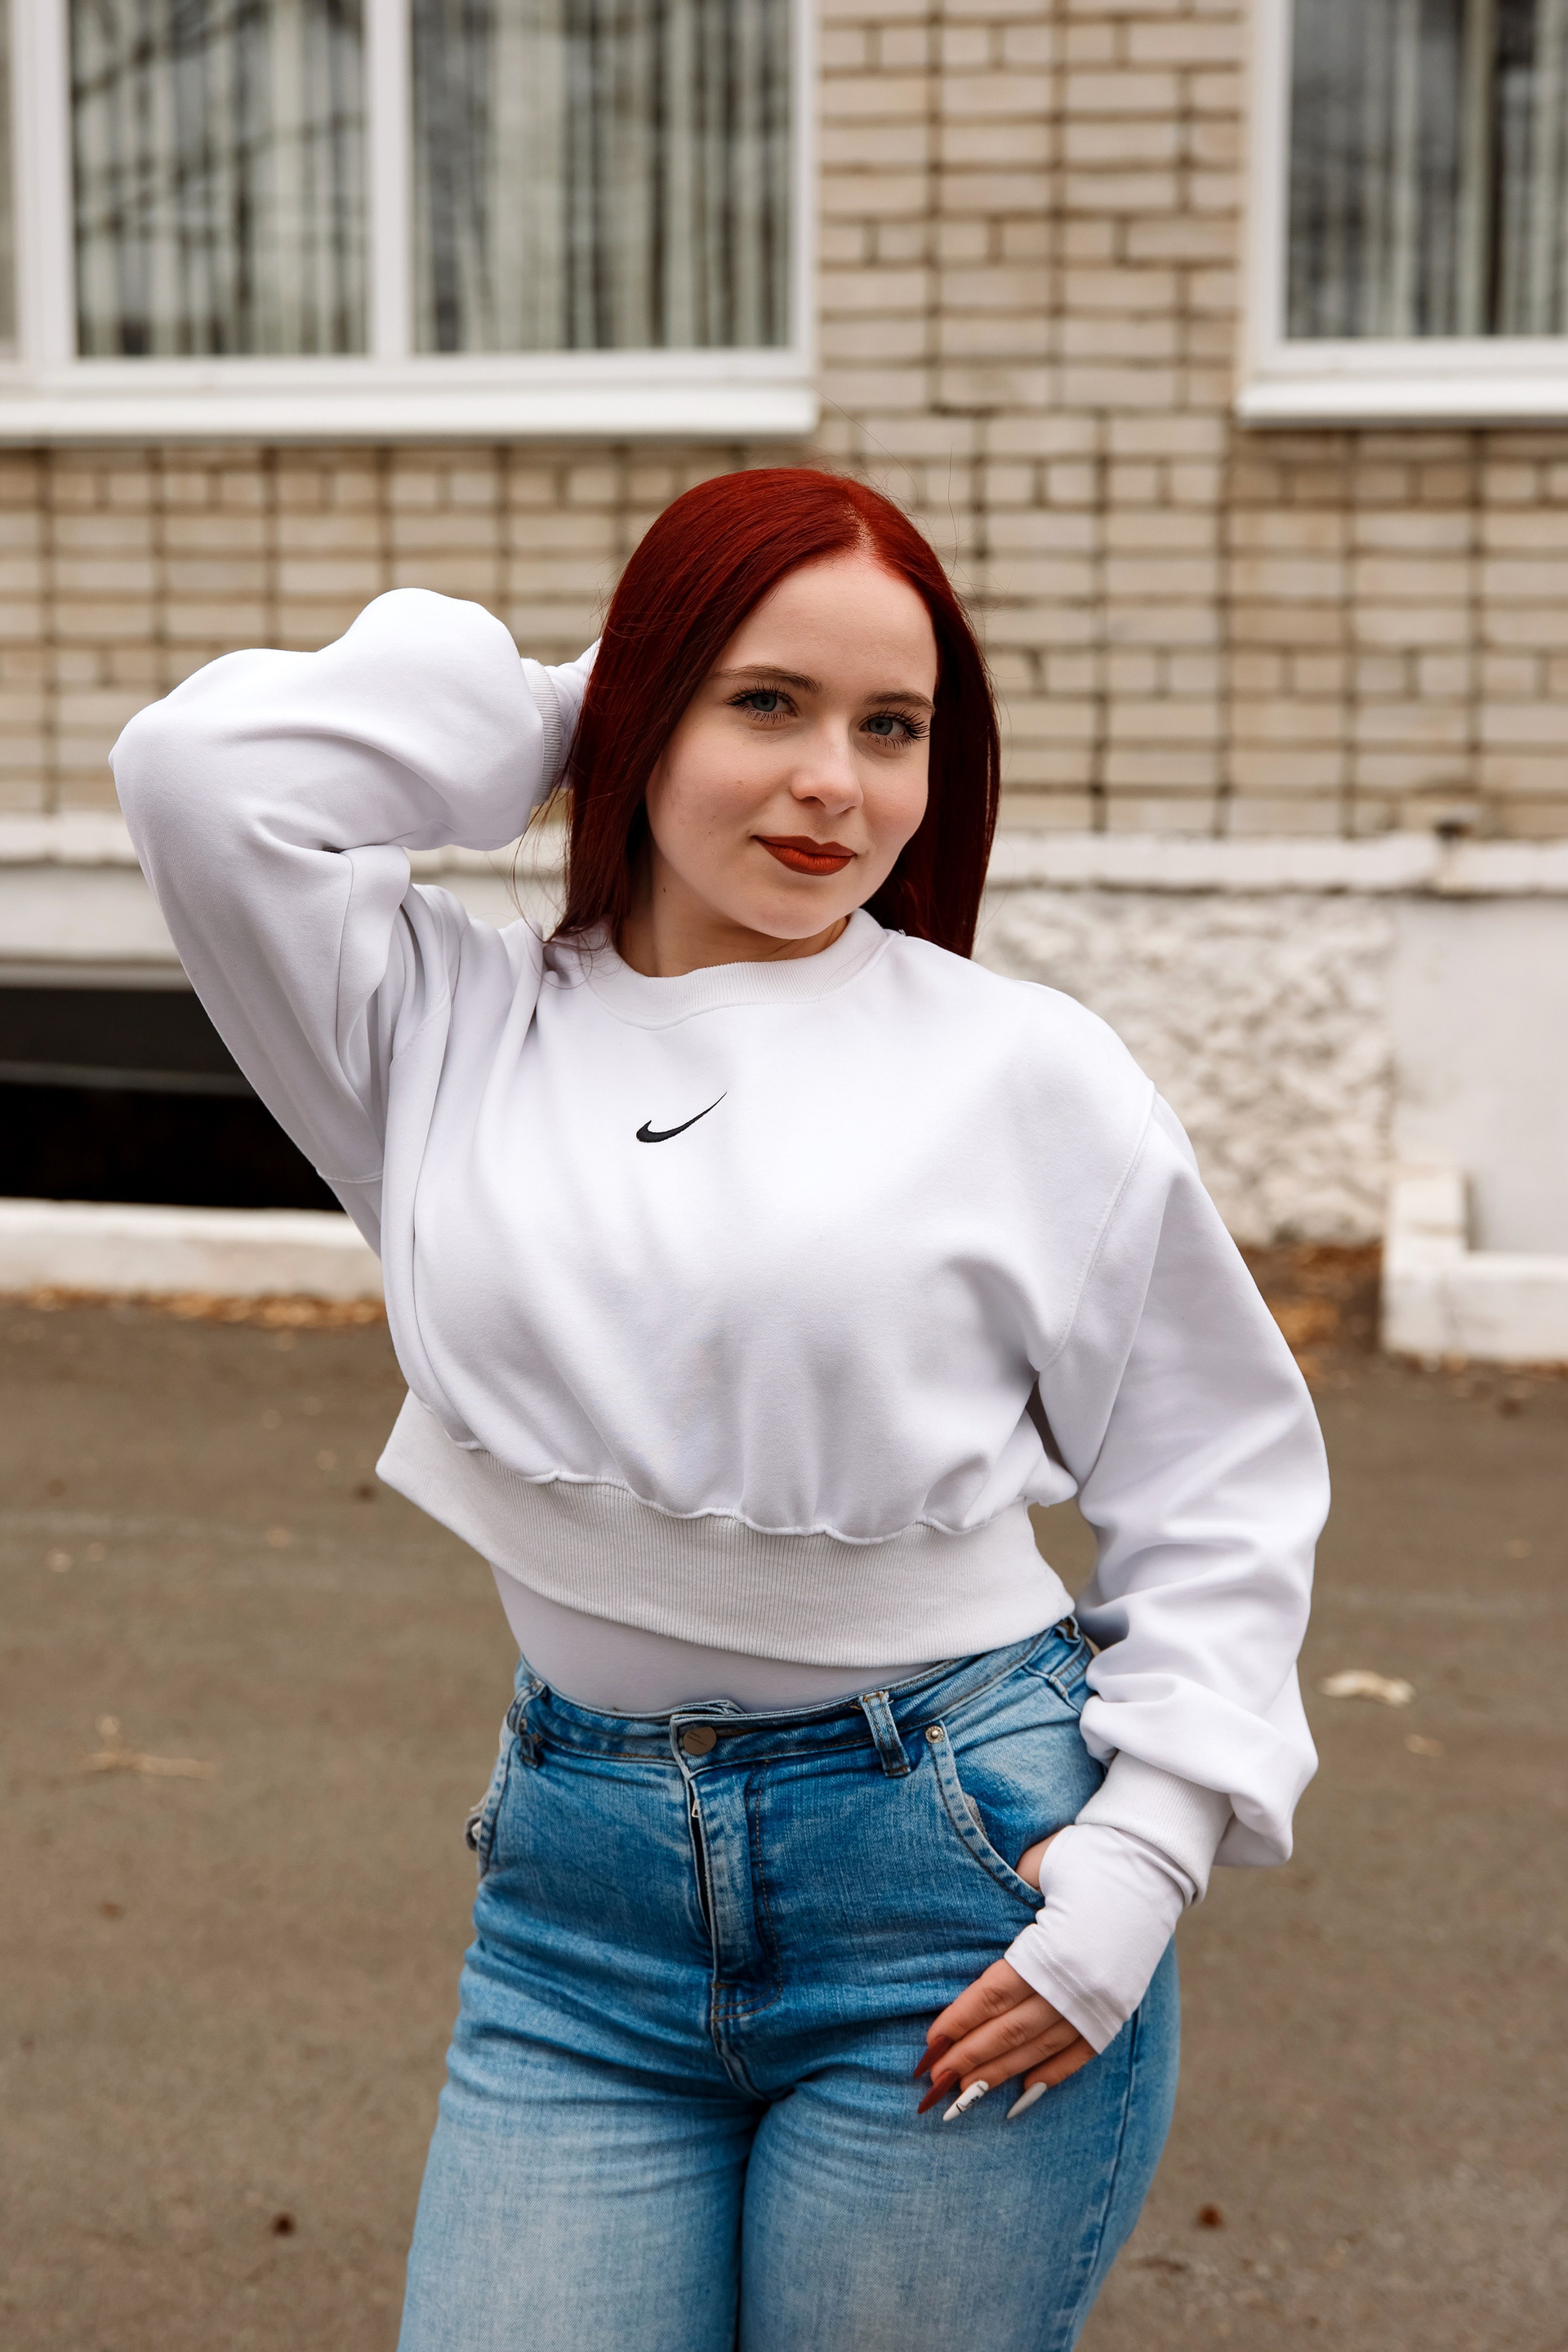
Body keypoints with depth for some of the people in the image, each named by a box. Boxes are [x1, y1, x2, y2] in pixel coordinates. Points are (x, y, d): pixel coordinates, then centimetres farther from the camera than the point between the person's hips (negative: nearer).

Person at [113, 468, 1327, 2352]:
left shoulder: (1026, 1072, -2)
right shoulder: (453, 1031, 5)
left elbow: (1225, 1483, 3)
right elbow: (199, 772, -7)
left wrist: (1142, 1855, -7)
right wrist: (550, 713, 1)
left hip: (959, 1872, -2)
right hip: (580, 1896, 2)